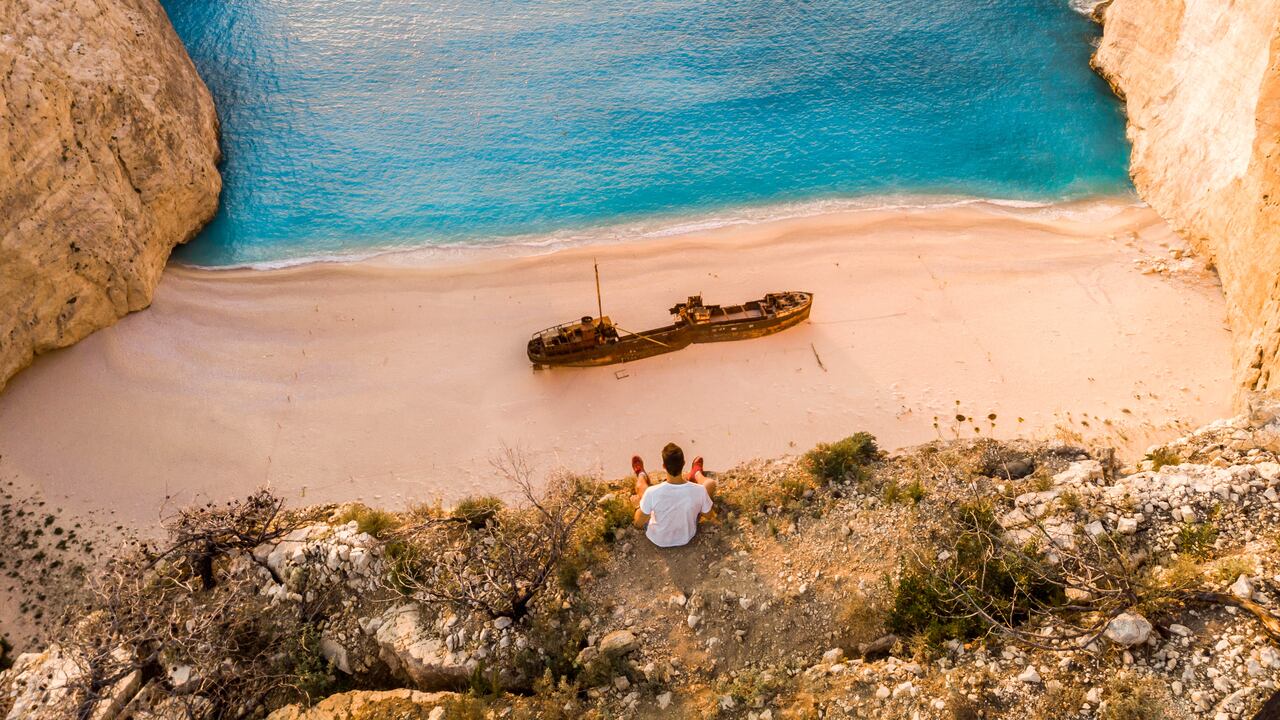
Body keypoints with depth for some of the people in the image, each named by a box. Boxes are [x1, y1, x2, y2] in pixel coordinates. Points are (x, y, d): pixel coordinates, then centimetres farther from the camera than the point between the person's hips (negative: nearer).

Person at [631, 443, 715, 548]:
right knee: (711, 483, 10)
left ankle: (641, 475, 56)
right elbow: (707, 513, -10)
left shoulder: (652, 493, -36)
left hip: (658, 539, 0)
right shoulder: (699, 491, -32)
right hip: (686, 537, 1)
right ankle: (696, 474, 45)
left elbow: (638, 523, -20)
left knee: (641, 485, 19)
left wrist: (638, 506, 3)